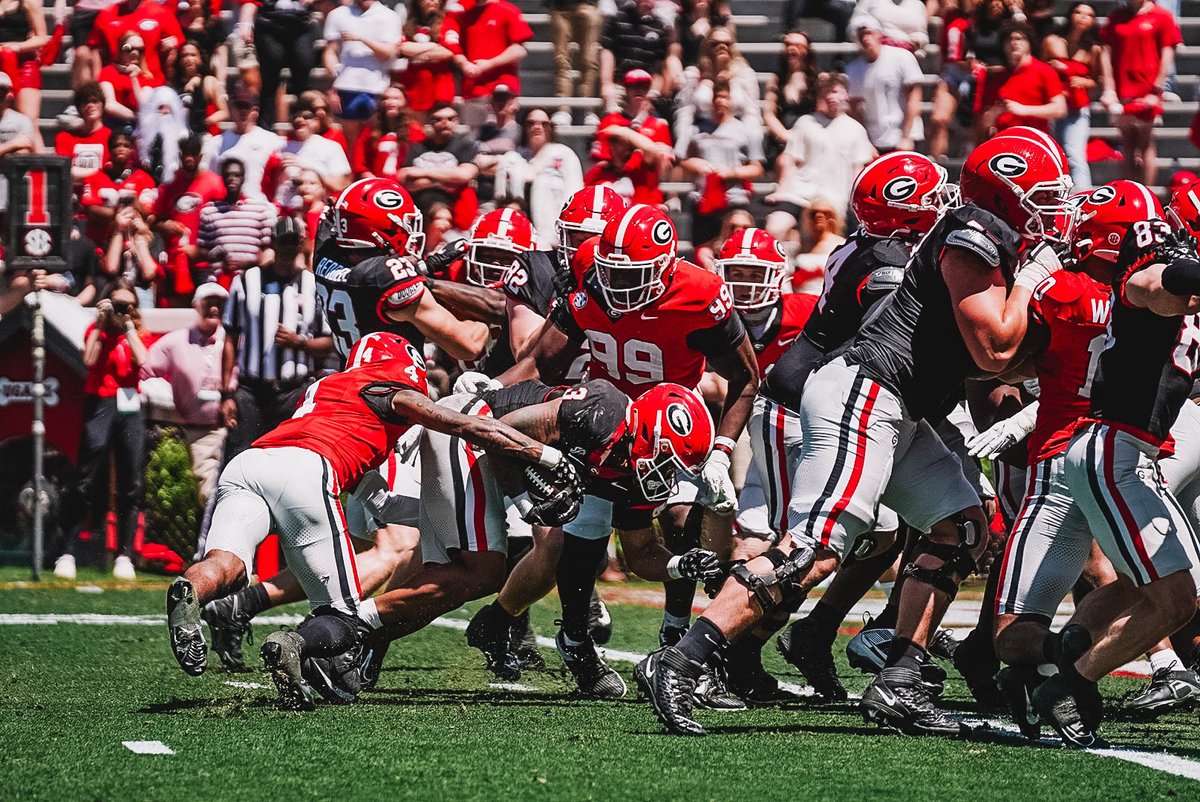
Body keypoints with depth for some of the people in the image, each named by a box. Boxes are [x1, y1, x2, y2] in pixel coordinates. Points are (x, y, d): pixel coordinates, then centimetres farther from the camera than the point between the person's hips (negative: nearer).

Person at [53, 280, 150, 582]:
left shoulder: (137, 335, 14)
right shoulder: (97, 330, 8)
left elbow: (143, 361, -6)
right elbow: (89, 360, -11)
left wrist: (129, 327, -1)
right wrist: (102, 324, -7)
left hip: (130, 407, 3)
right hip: (101, 406, -3)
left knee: (131, 486, 0)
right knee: (87, 482, -9)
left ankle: (125, 556, 4)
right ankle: (68, 553, -8)